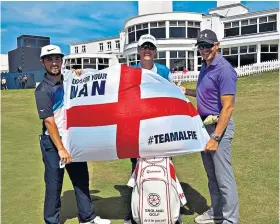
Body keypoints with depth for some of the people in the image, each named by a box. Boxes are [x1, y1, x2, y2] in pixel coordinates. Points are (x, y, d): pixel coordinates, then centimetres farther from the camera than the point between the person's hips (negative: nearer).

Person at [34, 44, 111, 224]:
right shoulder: (43, 90, -14)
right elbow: (49, 122, -18)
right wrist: (61, 149, -20)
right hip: (52, 143, -6)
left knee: (81, 179, 14)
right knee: (54, 184, 5)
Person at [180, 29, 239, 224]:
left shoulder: (224, 70, -17)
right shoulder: (205, 66, 10)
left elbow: (228, 107, -22)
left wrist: (216, 137, -25)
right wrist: (187, 91, 11)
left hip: (218, 126, -9)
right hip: (205, 125, 9)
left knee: (223, 176, -1)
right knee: (211, 174, 19)